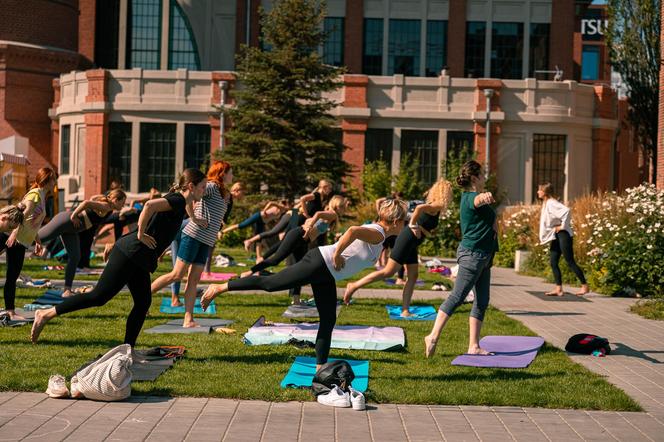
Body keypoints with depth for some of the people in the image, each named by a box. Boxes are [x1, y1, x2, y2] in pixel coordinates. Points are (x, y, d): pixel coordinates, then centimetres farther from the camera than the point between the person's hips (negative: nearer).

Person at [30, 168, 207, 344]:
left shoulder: (177, 201, 17)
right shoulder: (178, 201, -13)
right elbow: (150, 205, -31)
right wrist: (141, 235, -21)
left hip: (138, 259, 10)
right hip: (130, 254, -10)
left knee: (143, 303, 9)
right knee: (99, 296, -9)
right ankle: (46, 314, -6)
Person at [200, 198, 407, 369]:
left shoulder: (373, 230, 15)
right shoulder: (377, 234, -16)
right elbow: (353, 230, -35)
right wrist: (337, 255, -26)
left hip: (326, 276, 10)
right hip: (319, 264, -10)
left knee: (328, 321, 10)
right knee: (269, 283, -6)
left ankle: (321, 366, 15)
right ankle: (220, 288, 1)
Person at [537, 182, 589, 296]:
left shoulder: (552, 203, -17)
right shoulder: (546, 203, 13)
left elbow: (566, 210, -32)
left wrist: (563, 226, -23)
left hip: (563, 235, -10)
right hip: (555, 236, 10)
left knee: (570, 262, -6)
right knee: (553, 263, 4)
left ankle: (585, 286, 2)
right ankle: (558, 289, 4)